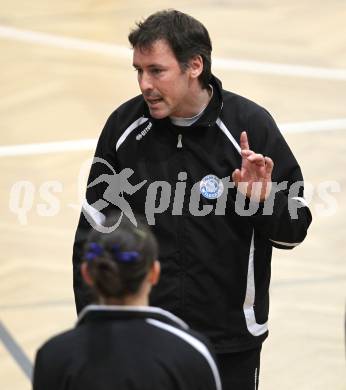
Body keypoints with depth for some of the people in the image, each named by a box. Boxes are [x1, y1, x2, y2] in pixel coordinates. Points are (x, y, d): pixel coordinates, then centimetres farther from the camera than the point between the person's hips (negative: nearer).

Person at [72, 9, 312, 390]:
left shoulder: (250, 126, -10)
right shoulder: (124, 126, -5)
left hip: (230, 344, -1)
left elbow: (294, 229, -2)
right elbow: (94, 228, 4)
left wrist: (263, 198, -23)